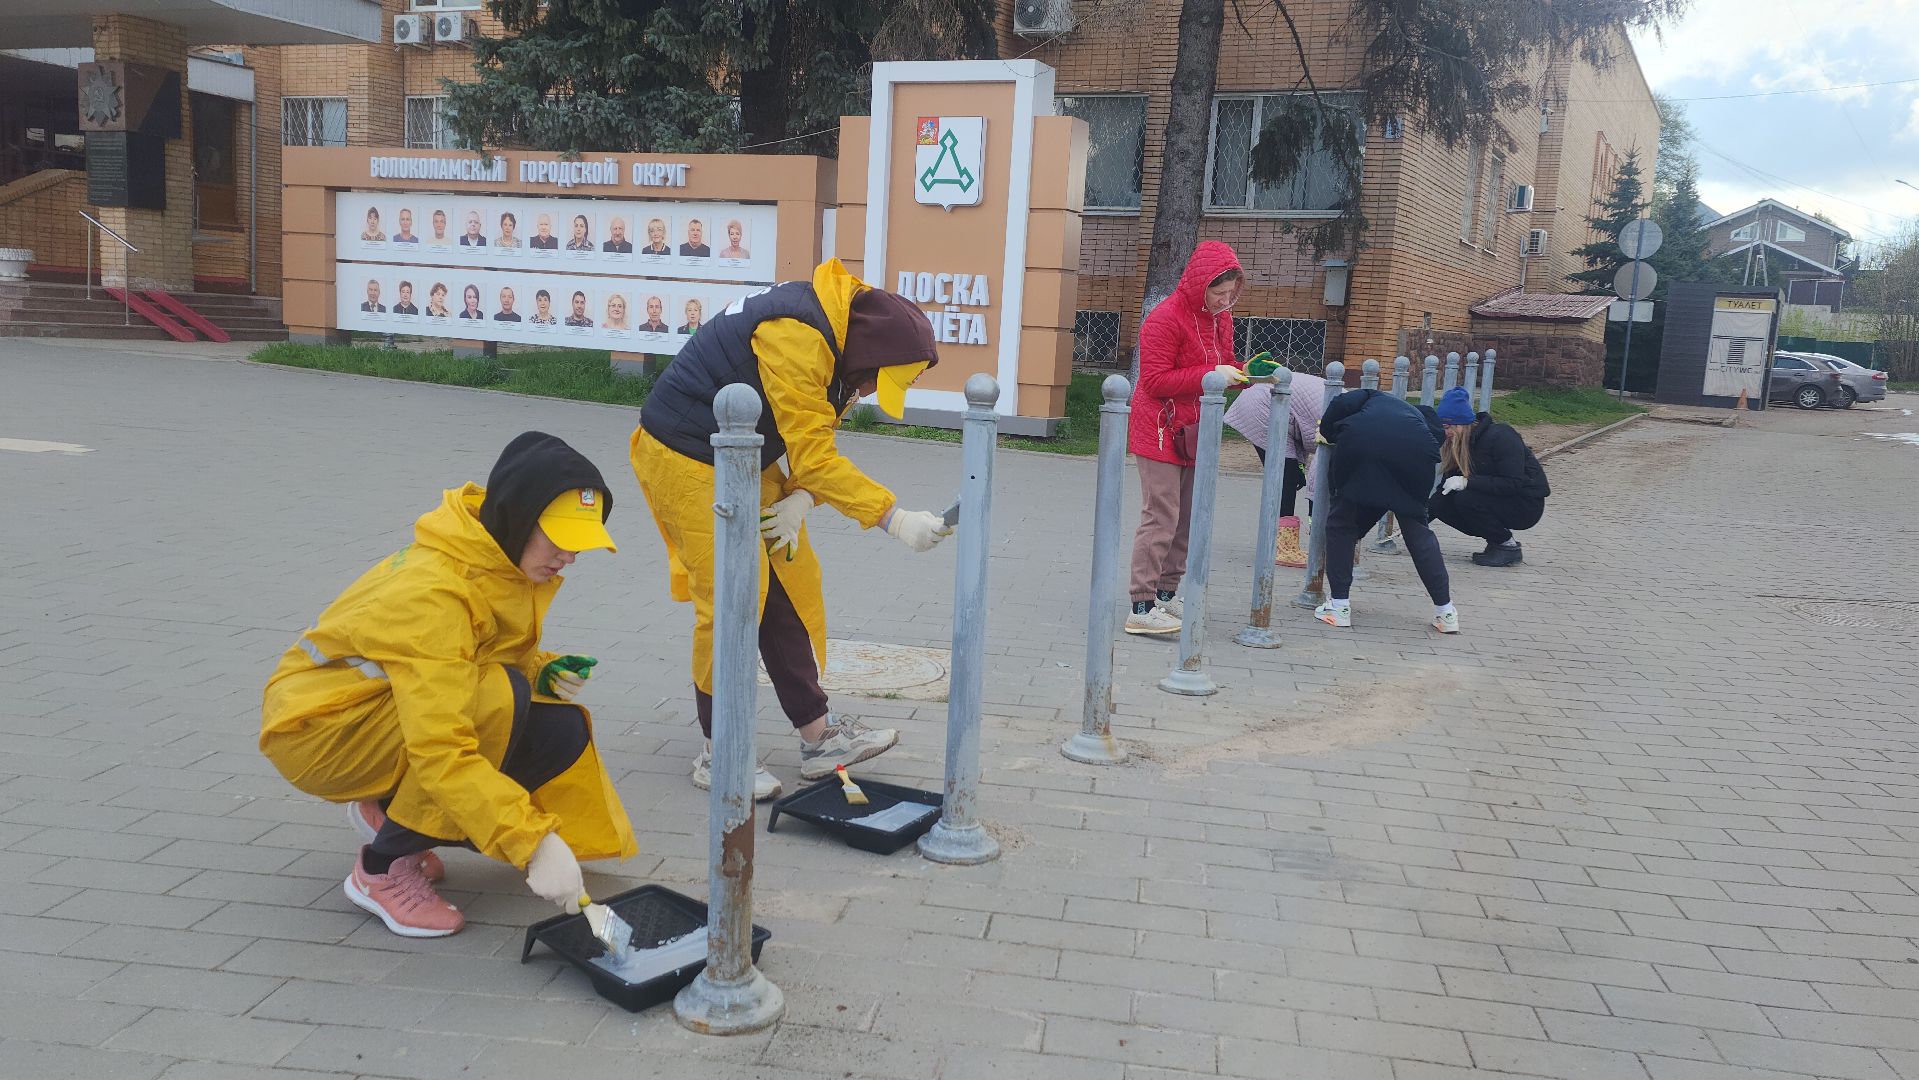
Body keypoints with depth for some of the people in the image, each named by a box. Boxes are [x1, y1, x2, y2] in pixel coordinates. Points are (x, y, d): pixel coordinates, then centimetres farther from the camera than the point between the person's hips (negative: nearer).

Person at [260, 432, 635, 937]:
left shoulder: (505, 561, -6)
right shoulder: (434, 592, -32)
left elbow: (505, 658, 12)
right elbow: (438, 748, -38)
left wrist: (544, 672, -11)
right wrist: (533, 843, -42)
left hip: (400, 714, 8)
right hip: (315, 729, -8)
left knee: (561, 733, -12)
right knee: (497, 699, -33)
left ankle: (386, 811, 8)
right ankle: (382, 871, -14)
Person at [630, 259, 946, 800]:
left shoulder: (841, 330, 2)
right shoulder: (797, 337, -29)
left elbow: (813, 443, 9)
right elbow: (813, 456, -29)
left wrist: (798, 499, -8)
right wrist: (893, 518, -30)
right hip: (685, 457, -10)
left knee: (794, 585, 7)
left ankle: (819, 736, 15)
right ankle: (719, 756, 6)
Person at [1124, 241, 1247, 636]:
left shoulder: (1220, 317, 11)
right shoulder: (1165, 319, -16)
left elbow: (1223, 366, 21)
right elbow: (1154, 381, -19)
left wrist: (1246, 372, -1)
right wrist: (1210, 375, -24)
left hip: (1194, 434, 9)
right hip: (1160, 433, -8)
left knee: (1187, 519, 10)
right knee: (1161, 518, -10)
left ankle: (1166, 594, 20)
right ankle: (1142, 608, -8)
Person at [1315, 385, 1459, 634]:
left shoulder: (1373, 397, 37)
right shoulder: (1420, 414, 41)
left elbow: (1342, 404, 12)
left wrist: (1328, 433, 31)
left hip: (1360, 443, -2)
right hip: (1414, 452, 2)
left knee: (1341, 522, 18)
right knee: (1416, 529, 19)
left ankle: (1339, 605, 16)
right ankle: (1445, 612, 22)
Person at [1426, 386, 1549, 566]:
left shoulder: (1500, 436, -21)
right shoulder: (1456, 443, 1)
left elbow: (1514, 484, -28)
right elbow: (1448, 482, 0)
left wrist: (1467, 482, -33)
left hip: (1526, 505, -8)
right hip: (1496, 500, 8)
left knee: (1465, 499, -29)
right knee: (1440, 503, -12)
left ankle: (1507, 546, -10)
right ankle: (1496, 541, 2)